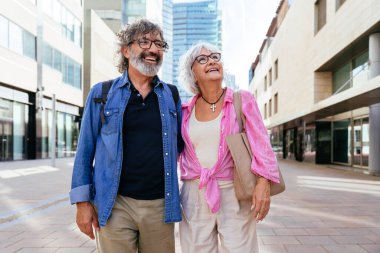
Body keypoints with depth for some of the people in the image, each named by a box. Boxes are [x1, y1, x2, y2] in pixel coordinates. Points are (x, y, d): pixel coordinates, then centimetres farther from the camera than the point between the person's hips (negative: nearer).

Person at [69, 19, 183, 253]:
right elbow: (85, 150, 1)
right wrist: (83, 202, -3)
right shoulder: (101, 93, 1)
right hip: (114, 205, -2)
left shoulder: (171, 95, 7)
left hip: (160, 205, 2)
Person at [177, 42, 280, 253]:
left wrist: (263, 183, -16)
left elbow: (259, 141, -7)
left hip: (234, 192, -2)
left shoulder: (242, 100, -1)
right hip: (194, 194, 3)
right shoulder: (186, 110, 5)